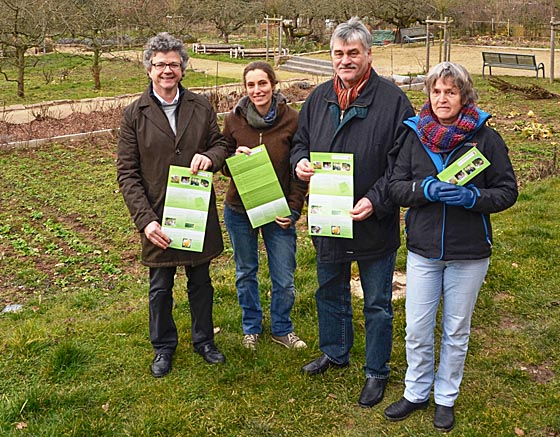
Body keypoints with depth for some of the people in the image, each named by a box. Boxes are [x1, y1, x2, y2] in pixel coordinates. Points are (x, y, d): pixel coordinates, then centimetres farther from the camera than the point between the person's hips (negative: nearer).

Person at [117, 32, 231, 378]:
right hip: (158, 217, -1)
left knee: (201, 282, 17)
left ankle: (204, 340, 37)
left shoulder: (201, 107, 0)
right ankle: (164, 347, 34)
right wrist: (145, 219, -16)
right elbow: (127, 174, -6)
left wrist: (210, 156, -16)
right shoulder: (134, 115, -5)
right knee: (160, 288, 13)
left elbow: (221, 143, 10)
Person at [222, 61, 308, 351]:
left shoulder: (291, 120, -10)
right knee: (245, 273, 17)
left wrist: (294, 208, -12)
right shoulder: (234, 120, -5)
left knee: (284, 280, 6)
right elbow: (224, 166, 6)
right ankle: (251, 327, 39)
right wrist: (235, 158, -18)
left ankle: (282, 329, 32)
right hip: (239, 210, 2)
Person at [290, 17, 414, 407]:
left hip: (375, 225, -5)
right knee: (330, 293, 23)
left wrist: (376, 201, -24)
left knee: (377, 304, 11)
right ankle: (335, 353, 46)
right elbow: (301, 141, 14)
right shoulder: (319, 98, 3)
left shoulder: (393, 100, -13)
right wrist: (300, 163, -8)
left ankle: (377, 372, 30)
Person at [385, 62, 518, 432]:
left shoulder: (486, 137, -7)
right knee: (417, 330, 9)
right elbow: (396, 186, -2)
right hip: (423, 249, 2)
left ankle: (446, 398, 34)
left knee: (456, 331, 14)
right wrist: (427, 189, -22)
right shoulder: (416, 134, 0)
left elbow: (508, 191, -4)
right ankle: (416, 393, 32)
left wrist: (471, 197, -22)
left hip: (469, 253, -1)